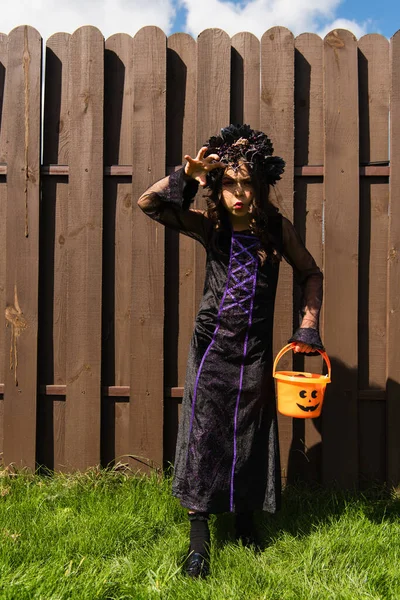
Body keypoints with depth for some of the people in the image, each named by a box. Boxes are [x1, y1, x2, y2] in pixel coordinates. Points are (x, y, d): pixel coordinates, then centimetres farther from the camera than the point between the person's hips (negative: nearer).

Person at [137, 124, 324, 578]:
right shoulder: (210, 227, -4)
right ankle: (199, 541, 15)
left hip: (254, 352, 1)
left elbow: (310, 274, 9)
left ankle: (244, 516, 37)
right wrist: (187, 175, -22)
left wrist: (308, 327, 2)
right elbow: (149, 203, -11)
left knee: (250, 437, 13)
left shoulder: (277, 229, -2)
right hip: (211, 346, -1)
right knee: (202, 435, 1)